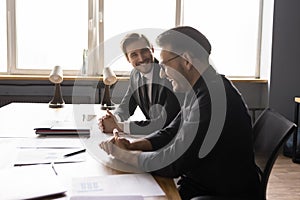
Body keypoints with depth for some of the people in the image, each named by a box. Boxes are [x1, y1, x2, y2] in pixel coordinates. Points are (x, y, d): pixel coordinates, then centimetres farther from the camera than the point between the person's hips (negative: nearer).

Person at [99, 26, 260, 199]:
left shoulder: (212, 98, -27)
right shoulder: (198, 91, 7)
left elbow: (173, 164, -25)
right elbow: (172, 132, 12)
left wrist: (123, 154, -11)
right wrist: (132, 145, -4)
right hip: (199, 183, 9)